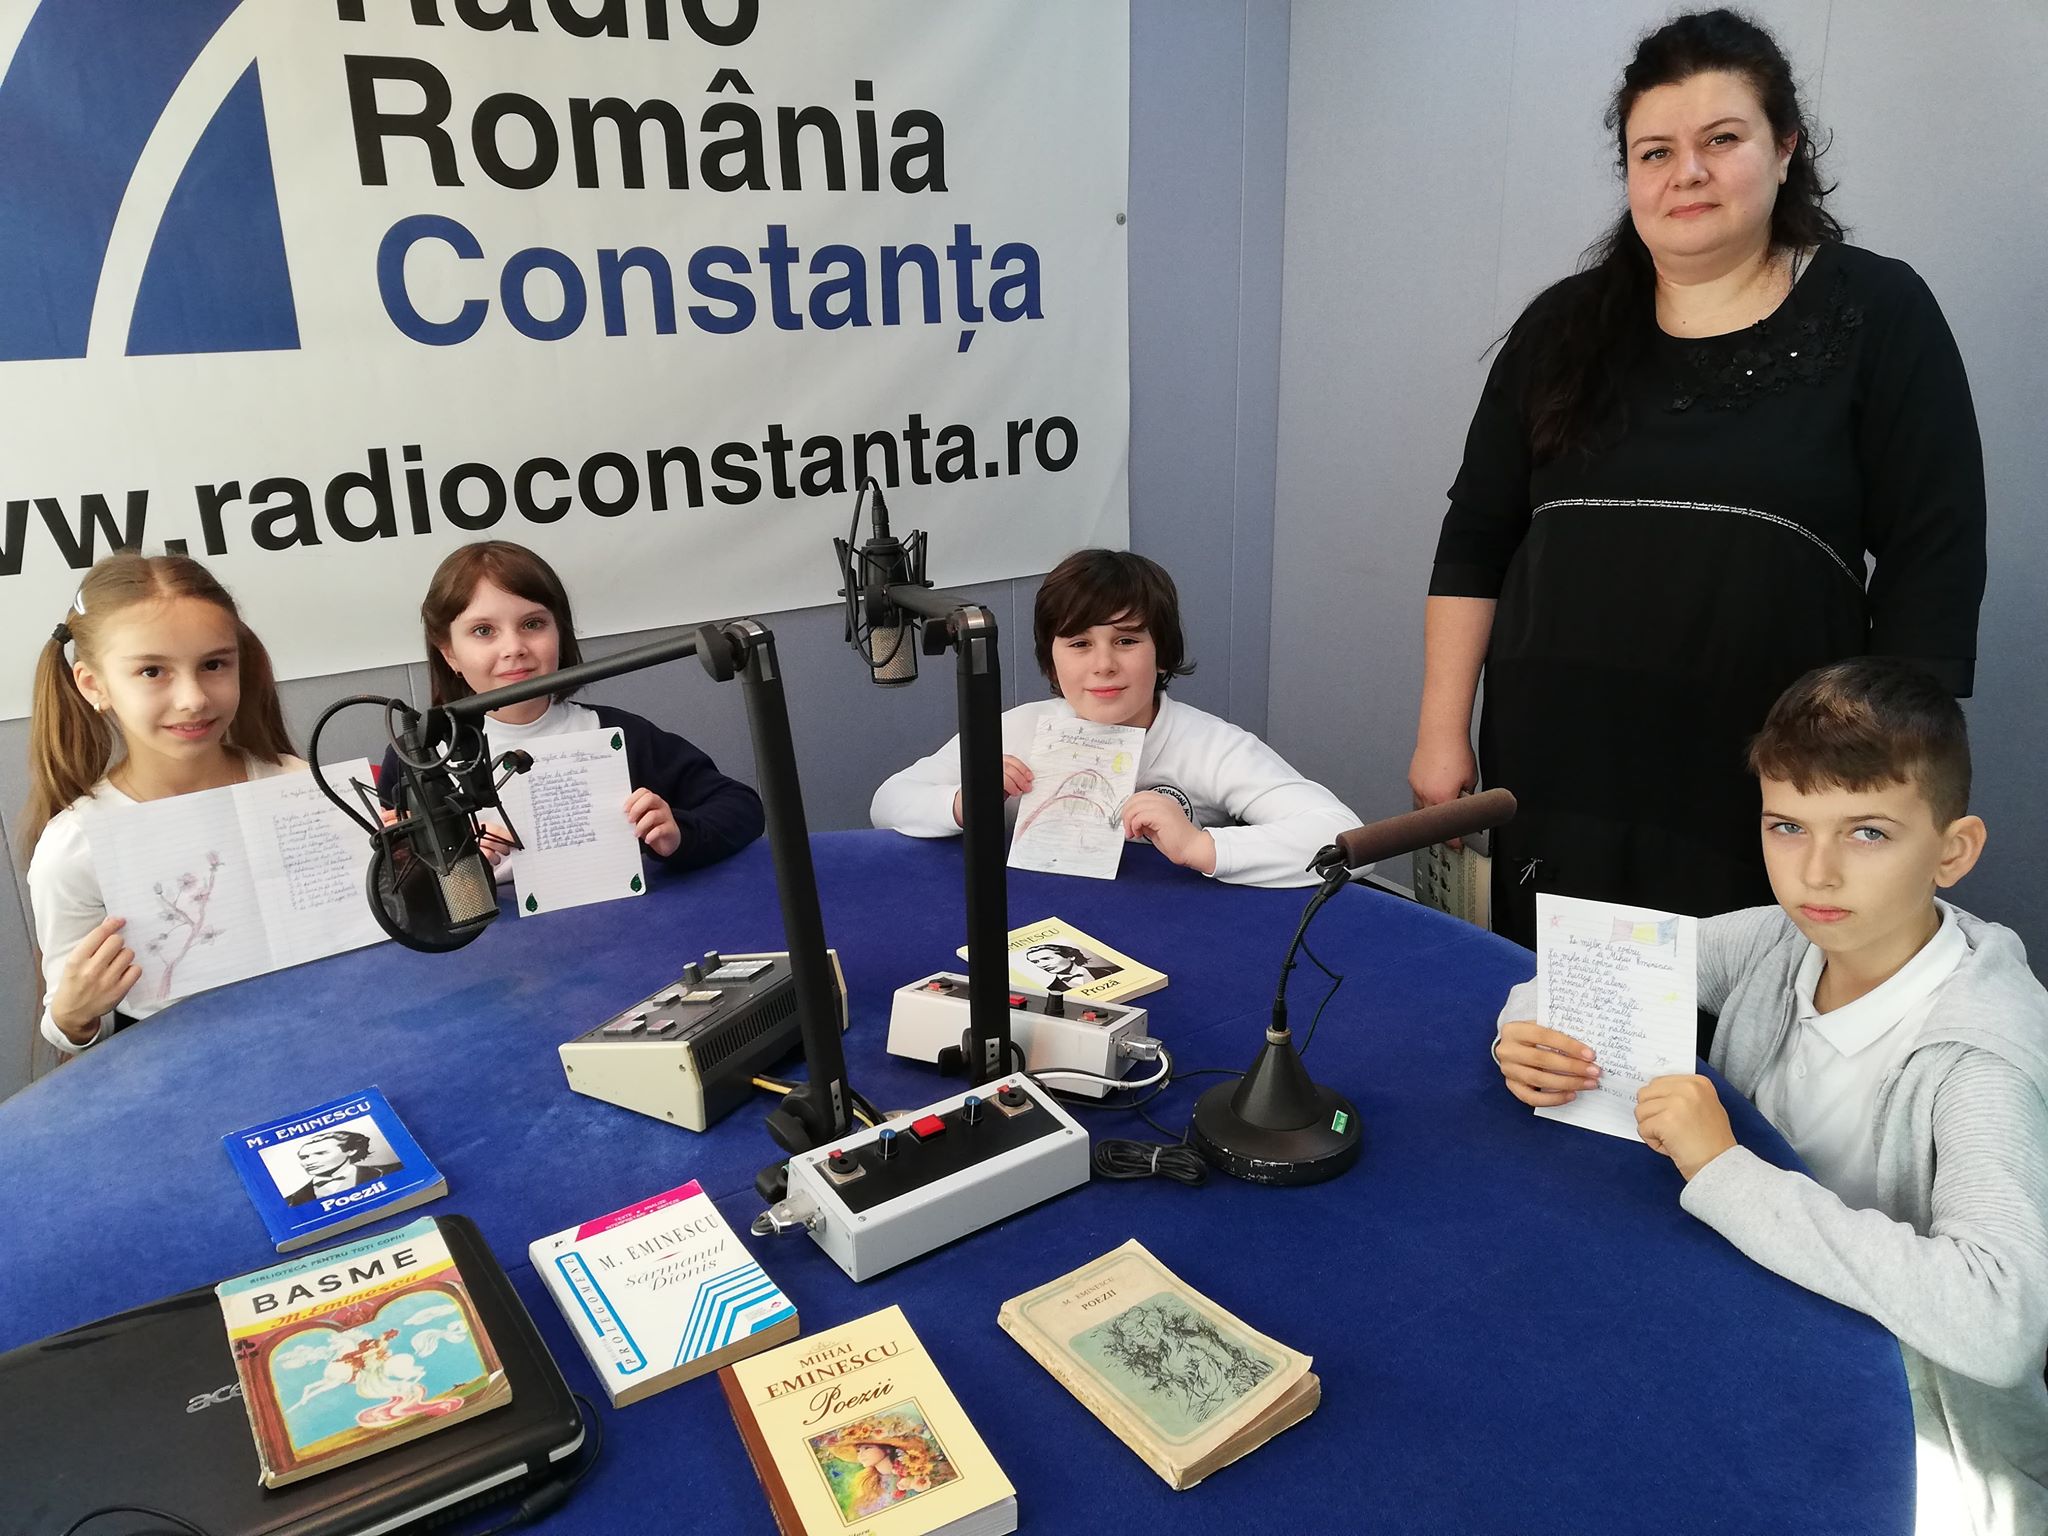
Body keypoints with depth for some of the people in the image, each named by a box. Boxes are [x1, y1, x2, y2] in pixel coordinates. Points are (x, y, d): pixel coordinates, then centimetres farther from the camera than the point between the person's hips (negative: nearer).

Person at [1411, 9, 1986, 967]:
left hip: (1765, 801, -2)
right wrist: (1443, 731, 3)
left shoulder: (1877, 315, 0)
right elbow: (1476, 541, 8)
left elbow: (1933, 571, -2)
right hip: (1551, 779, 2)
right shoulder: (1564, 326, 8)